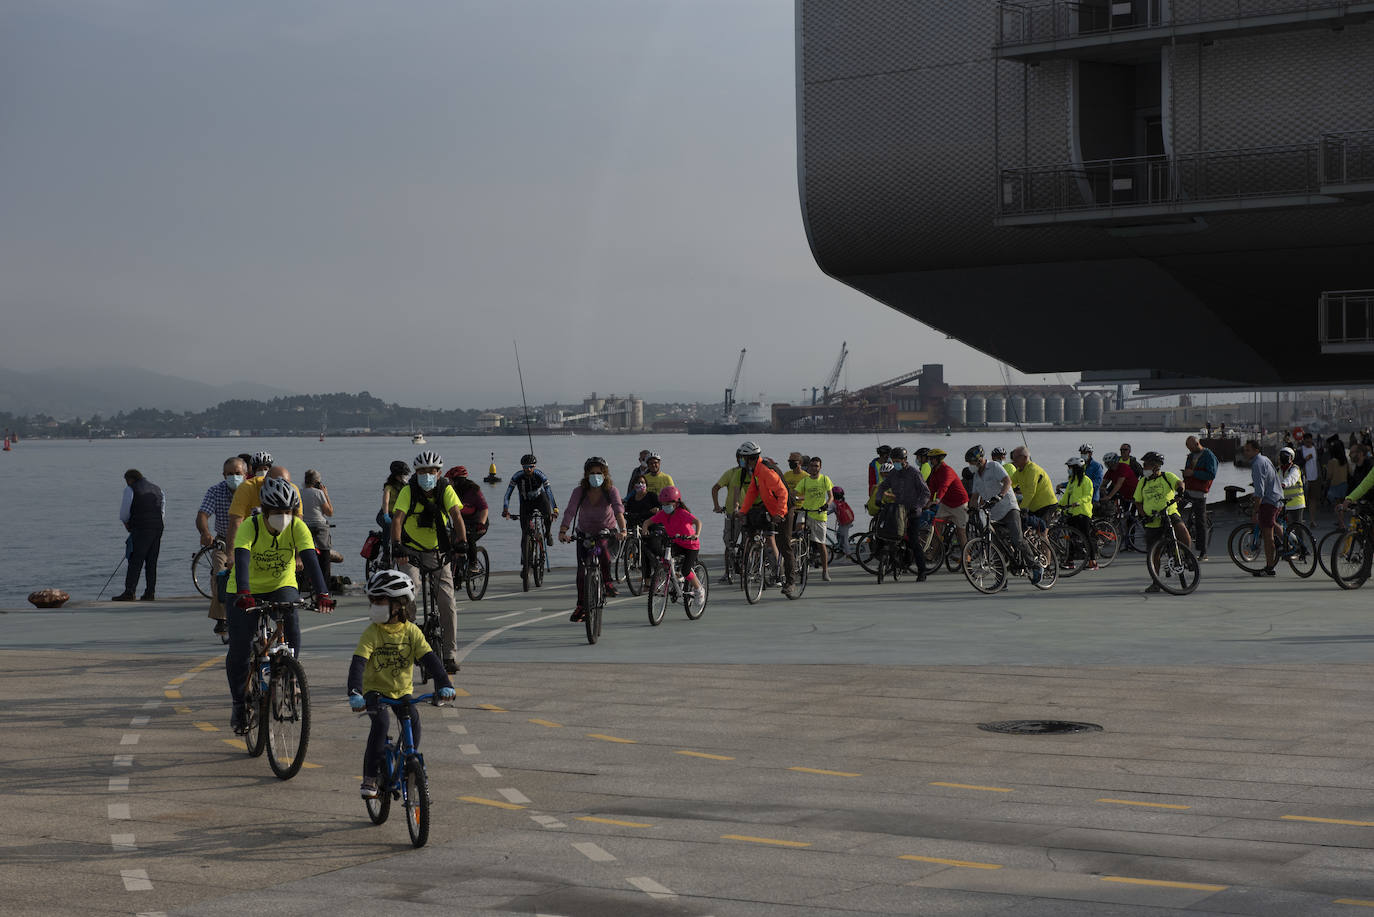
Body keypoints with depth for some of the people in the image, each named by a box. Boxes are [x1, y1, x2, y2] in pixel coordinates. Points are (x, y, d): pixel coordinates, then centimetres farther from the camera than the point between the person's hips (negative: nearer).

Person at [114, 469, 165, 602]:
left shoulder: (131, 489, -3)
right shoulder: (157, 489, 17)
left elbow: (124, 512, -2)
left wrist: (127, 524, 17)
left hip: (140, 531, -6)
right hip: (157, 528, 6)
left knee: (135, 562, -7)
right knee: (151, 562, 8)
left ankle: (129, 592, -12)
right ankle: (150, 593, 6)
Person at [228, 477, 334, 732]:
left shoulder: (297, 527, -19)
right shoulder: (250, 526, -25)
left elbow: (310, 560, -30)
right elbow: (242, 560, -39)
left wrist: (322, 594, -45)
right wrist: (244, 594, -56)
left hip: (282, 587, 1)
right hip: (250, 591, -1)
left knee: (292, 630, -27)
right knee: (240, 651, -7)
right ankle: (239, 704, 14)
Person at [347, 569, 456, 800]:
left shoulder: (411, 632, -6)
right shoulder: (371, 633, -12)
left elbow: (430, 658, -12)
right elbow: (358, 663, -22)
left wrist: (444, 684, -27)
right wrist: (355, 692, -38)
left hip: (403, 691, 2)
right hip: (375, 691, -2)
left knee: (413, 720, -24)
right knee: (382, 722, -28)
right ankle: (370, 778, -17)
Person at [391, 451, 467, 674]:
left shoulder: (445, 490, -10)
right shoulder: (408, 491, -15)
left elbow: (456, 515, -22)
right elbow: (397, 518, -27)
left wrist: (461, 543, -37)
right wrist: (397, 545, -42)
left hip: (438, 552, 1)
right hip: (410, 551, -1)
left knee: (447, 602, -6)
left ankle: (450, 655, 4)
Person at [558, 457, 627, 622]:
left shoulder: (611, 490, -17)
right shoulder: (579, 491, -16)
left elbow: (619, 509, -33)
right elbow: (570, 512, -28)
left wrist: (622, 530, -50)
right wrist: (563, 531, -45)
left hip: (607, 531, -1)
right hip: (585, 532, 1)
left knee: (603, 549, -34)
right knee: (582, 570, -6)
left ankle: (607, 580, -9)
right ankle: (582, 607, 6)